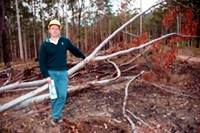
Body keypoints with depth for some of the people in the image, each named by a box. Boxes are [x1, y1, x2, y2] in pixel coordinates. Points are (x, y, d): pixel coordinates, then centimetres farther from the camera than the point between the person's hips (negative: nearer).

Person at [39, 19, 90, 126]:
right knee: (54, 96, 4)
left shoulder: (65, 41, 3)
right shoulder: (45, 45, -3)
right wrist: (46, 75, -11)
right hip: (51, 73, -1)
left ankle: (54, 116, 9)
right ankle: (58, 116, 20)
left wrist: (83, 57, 28)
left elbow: (74, 49, 20)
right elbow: (42, 62, -3)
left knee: (62, 95, -4)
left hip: (63, 73, 2)